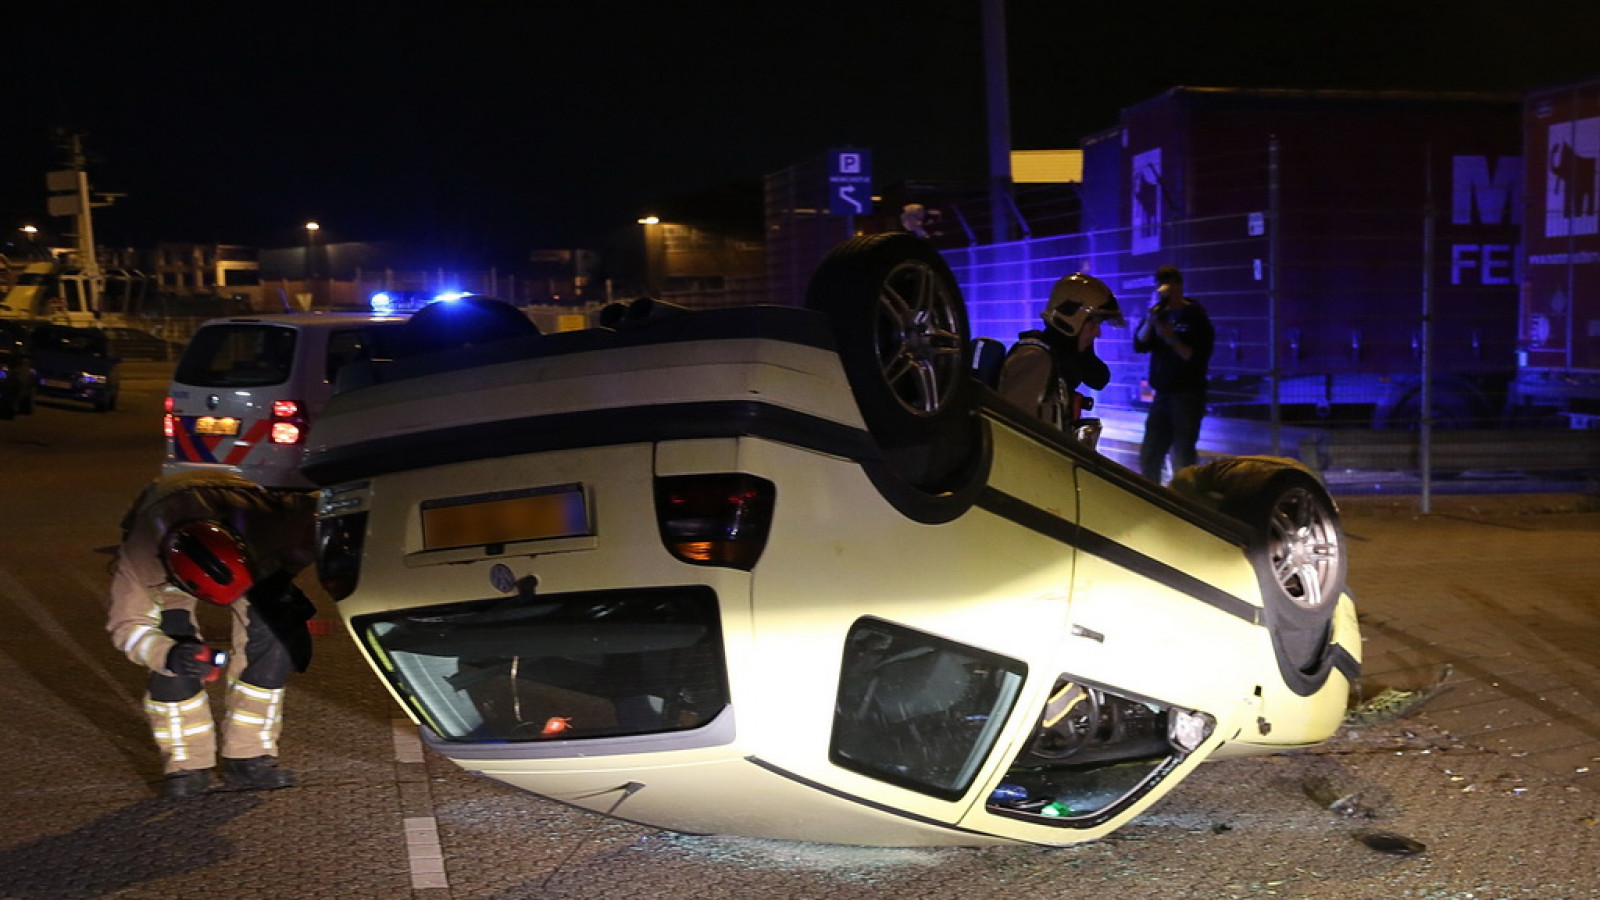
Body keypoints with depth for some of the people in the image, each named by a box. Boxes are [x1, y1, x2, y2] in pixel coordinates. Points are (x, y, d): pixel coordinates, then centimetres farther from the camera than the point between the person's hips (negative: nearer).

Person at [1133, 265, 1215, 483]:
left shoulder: (1195, 317, -6)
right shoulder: (1160, 313, 9)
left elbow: (1198, 358, -12)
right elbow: (1139, 345, 1)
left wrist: (1172, 339, -22)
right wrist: (1150, 322, -15)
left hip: (1188, 395, -6)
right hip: (1162, 394, 6)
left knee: (1182, 457, -8)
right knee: (1149, 456, 10)